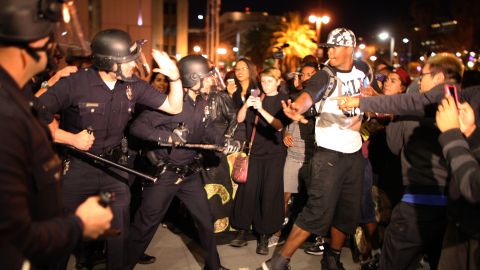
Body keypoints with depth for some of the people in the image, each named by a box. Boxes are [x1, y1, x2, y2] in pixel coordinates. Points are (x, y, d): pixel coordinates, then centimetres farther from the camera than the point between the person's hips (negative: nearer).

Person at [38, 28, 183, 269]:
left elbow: (174, 107, 1)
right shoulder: (75, 83, -19)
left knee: (120, 233, 14)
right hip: (77, 168, -3)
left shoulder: (133, 85, -4)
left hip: (114, 167, 4)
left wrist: (174, 76, -14)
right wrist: (71, 138, -22)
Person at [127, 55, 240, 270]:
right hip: (164, 173, -7)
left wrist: (225, 142, -2)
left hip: (190, 173, 7)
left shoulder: (201, 102, 3)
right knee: (145, 226, 5)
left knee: (206, 221, 15)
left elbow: (206, 131, 14)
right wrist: (167, 136, -33)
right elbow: (137, 126, -24)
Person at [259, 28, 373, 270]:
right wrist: (296, 108, -54)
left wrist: (361, 116, 10)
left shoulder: (363, 69, 5)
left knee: (349, 212, 11)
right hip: (329, 153, -5)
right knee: (319, 212, -12)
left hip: (355, 152, 6)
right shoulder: (325, 76, -11)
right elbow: (307, 96, -32)